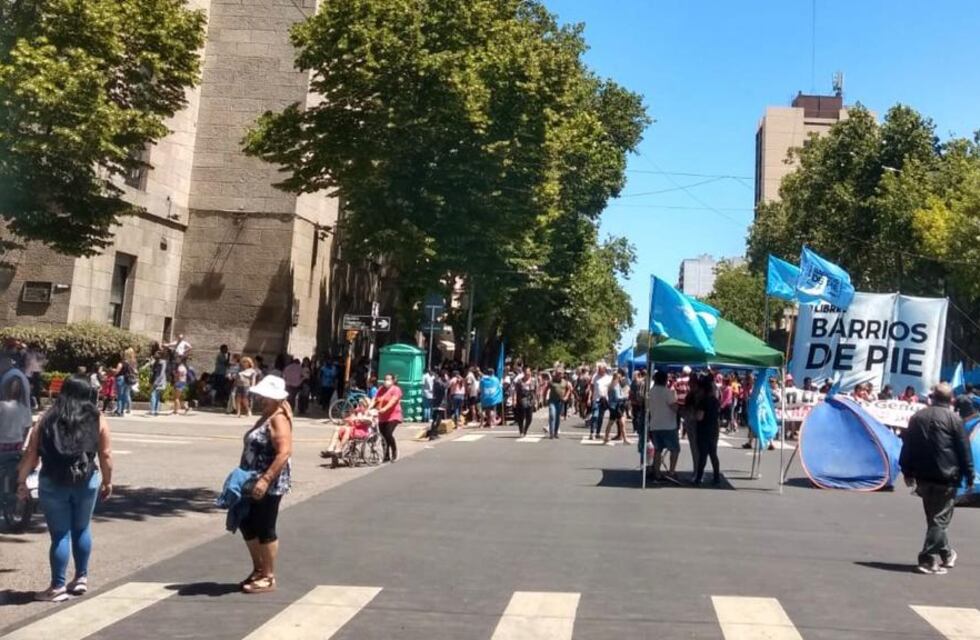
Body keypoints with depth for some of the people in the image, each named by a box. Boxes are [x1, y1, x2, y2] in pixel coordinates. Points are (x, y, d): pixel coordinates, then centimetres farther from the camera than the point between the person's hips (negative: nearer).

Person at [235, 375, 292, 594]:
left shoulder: (279, 419, -16)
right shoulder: (266, 417, 14)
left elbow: (284, 453, -26)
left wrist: (265, 480, -29)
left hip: (270, 484, -10)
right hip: (255, 482, 10)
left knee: (265, 529, -2)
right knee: (247, 524, 16)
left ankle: (269, 577, 11)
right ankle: (258, 570, 30)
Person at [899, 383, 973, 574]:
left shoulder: (917, 417, 7)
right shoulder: (954, 419, -7)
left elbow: (907, 446, 9)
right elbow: (964, 450, -6)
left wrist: (908, 472, 16)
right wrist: (969, 476, 2)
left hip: (923, 476, 5)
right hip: (946, 476, -5)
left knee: (934, 517, 18)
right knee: (939, 519, -1)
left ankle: (945, 553, 32)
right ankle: (928, 560, -6)